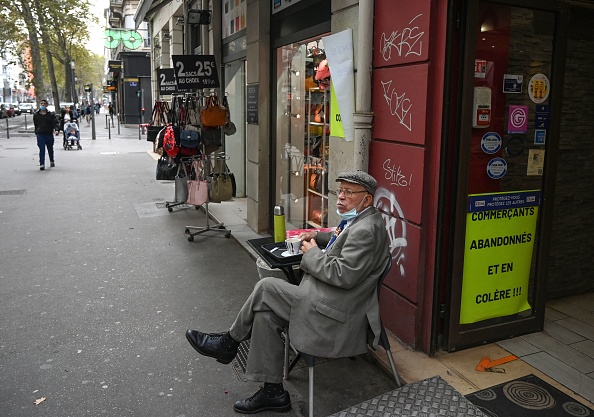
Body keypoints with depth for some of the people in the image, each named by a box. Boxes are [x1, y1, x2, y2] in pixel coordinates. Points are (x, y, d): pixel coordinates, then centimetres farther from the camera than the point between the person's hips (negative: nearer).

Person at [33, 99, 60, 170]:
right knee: (41, 150, -8)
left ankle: (52, 161, 38)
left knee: (50, 149, 16)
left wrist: (56, 130, -30)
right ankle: (42, 164, -9)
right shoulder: (36, 115, 5)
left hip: (49, 134, 0)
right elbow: (35, 125, 17)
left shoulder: (51, 114, -2)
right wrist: (36, 132, 16)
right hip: (40, 135, 0)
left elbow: (56, 122, -12)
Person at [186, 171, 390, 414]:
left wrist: (312, 253, -13)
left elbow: (343, 275, -27)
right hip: (328, 301, 10)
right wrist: (317, 237, 14)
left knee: (266, 288, -10)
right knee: (265, 314, 2)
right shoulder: (358, 221, 12)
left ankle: (228, 342, 14)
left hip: (333, 315, -10)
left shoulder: (366, 230, -20)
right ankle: (273, 391, 11)